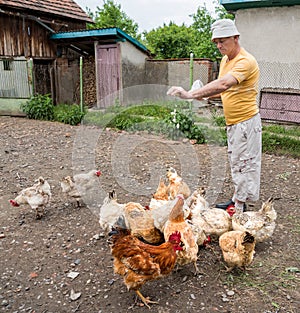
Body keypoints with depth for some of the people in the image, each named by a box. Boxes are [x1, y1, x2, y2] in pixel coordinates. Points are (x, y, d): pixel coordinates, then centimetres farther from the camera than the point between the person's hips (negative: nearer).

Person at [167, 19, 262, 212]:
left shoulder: (246, 61, -19)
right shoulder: (225, 60, 12)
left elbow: (223, 84, -34)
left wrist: (190, 94, -40)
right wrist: (202, 95, -2)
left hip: (246, 121, -9)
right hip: (232, 122, 9)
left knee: (244, 163, -1)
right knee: (235, 162, 16)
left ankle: (239, 206, 10)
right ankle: (236, 200, 29)